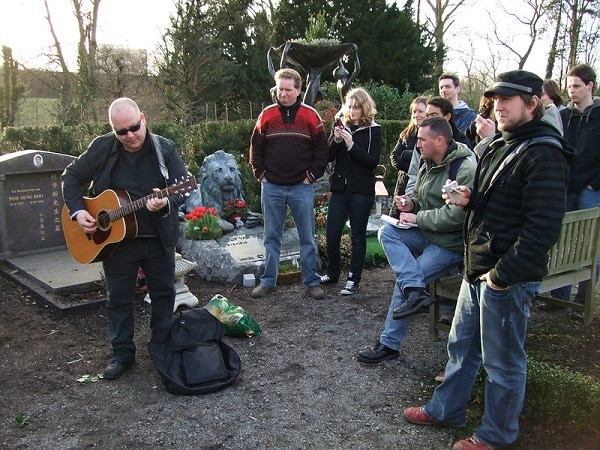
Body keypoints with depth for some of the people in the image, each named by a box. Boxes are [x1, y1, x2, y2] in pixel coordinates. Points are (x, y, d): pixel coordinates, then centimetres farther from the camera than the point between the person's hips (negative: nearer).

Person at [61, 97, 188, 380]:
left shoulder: (164, 149, -6)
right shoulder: (102, 148, -5)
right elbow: (71, 177, 4)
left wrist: (166, 202, -32)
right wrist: (77, 211, -9)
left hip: (158, 238, 0)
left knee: (164, 293, 12)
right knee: (119, 298, 9)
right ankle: (122, 354, 24)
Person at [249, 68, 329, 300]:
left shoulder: (310, 115, 0)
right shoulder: (267, 115, 4)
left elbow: (322, 150, 2)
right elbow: (256, 148, 9)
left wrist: (311, 176, -4)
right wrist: (261, 174, 1)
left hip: (302, 188, -1)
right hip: (272, 187, 2)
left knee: (307, 238, 6)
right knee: (271, 237, 10)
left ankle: (312, 281, 16)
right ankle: (268, 281, 20)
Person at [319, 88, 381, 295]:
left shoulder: (373, 130, -1)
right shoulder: (342, 126, 9)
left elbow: (373, 161, -11)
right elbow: (329, 157, 5)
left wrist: (351, 145, -19)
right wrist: (336, 140, -13)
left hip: (362, 190, -3)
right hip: (339, 187, 4)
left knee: (358, 235, 5)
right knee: (332, 234, 5)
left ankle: (353, 279, 15)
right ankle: (332, 273, 26)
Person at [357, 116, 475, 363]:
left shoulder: (465, 169, -19)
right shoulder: (428, 165, 10)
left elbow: (456, 215, -27)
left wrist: (417, 218, -18)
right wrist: (412, 204, -1)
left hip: (451, 242, -9)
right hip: (426, 232, 9)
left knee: (403, 281, -14)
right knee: (386, 232, -15)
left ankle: (390, 344, 1)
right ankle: (416, 290, -25)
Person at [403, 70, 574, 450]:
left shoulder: (544, 154, -17)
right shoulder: (500, 146, 14)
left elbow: (544, 228, -23)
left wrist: (502, 274, -21)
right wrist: (470, 199, 4)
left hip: (508, 278, -9)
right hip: (478, 269, 9)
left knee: (503, 361, 8)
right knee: (461, 345, 21)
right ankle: (446, 409, 39)